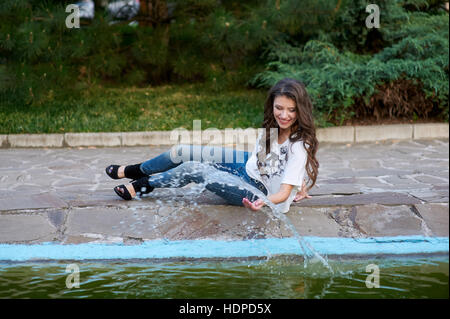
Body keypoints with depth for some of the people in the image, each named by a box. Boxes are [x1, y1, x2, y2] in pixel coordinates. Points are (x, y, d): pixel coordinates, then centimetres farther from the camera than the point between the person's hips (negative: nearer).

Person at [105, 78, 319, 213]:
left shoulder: (300, 145, -28)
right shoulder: (274, 126, -8)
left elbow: (284, 193, -30)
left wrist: (263, 202, -51)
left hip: (259, 190, -7)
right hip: (251, 166, 7)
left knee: (192, 169, -15)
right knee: (181, 153, 0)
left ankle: (142, 185, 15)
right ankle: (135, 171, 27)